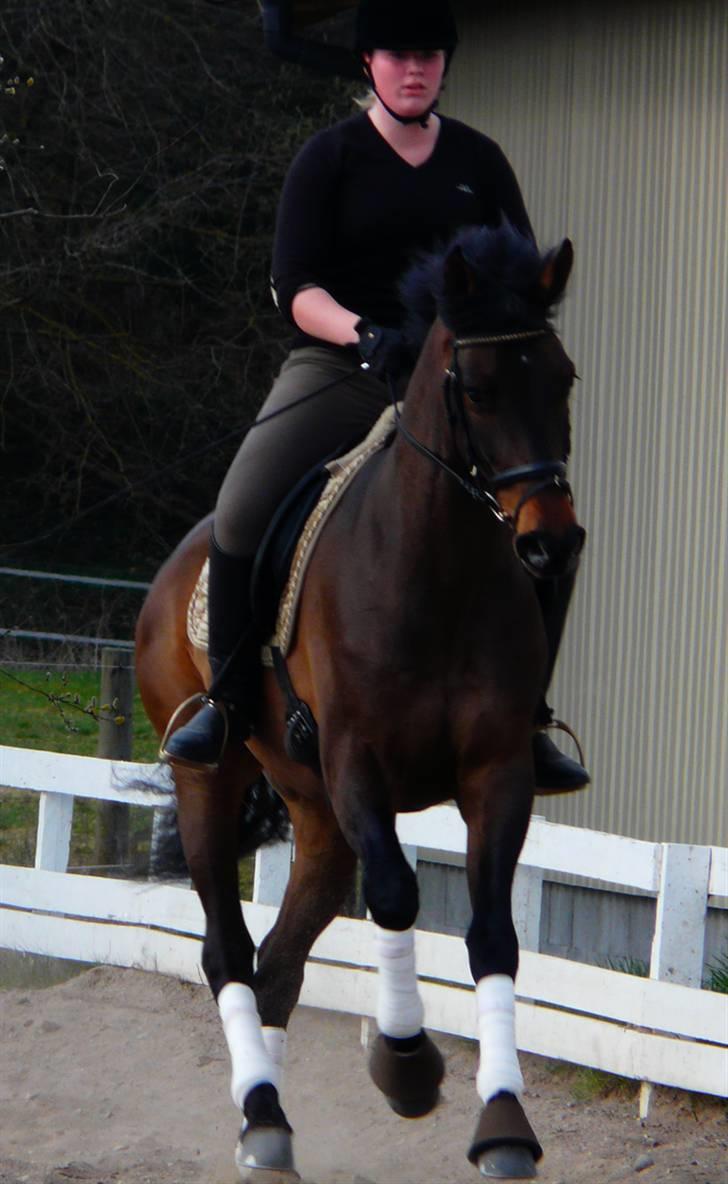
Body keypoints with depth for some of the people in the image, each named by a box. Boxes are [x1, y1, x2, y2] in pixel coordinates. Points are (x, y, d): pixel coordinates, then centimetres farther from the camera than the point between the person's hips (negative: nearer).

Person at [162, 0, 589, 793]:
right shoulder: (328, 160, 1)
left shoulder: (478, 161, 10)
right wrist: (365, 333, -26)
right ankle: (229, 700, -5)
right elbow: (295, 290, -7)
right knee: (242, 511, -23)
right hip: (340, 368, -2)